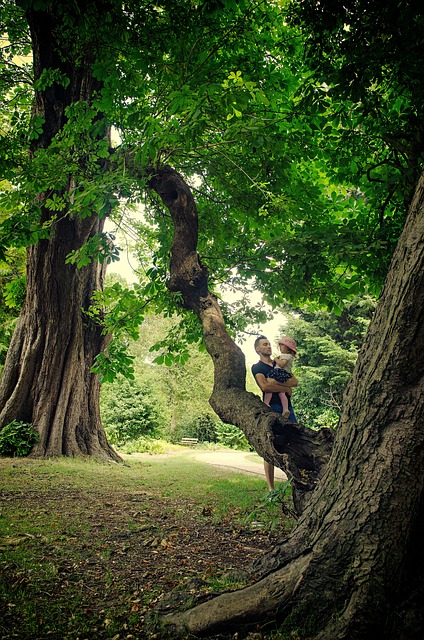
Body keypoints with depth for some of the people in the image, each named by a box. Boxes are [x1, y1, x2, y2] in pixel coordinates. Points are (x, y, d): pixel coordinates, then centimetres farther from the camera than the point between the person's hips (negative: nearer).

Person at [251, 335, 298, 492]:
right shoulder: (257, 367, 6)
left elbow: (295, 382, 7)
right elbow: (265, 386, -13)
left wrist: (277, 382, -10)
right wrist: (286, 388, -3)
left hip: (287, 407, 5)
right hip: (271, 408, -5)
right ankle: (271, 488, 1)